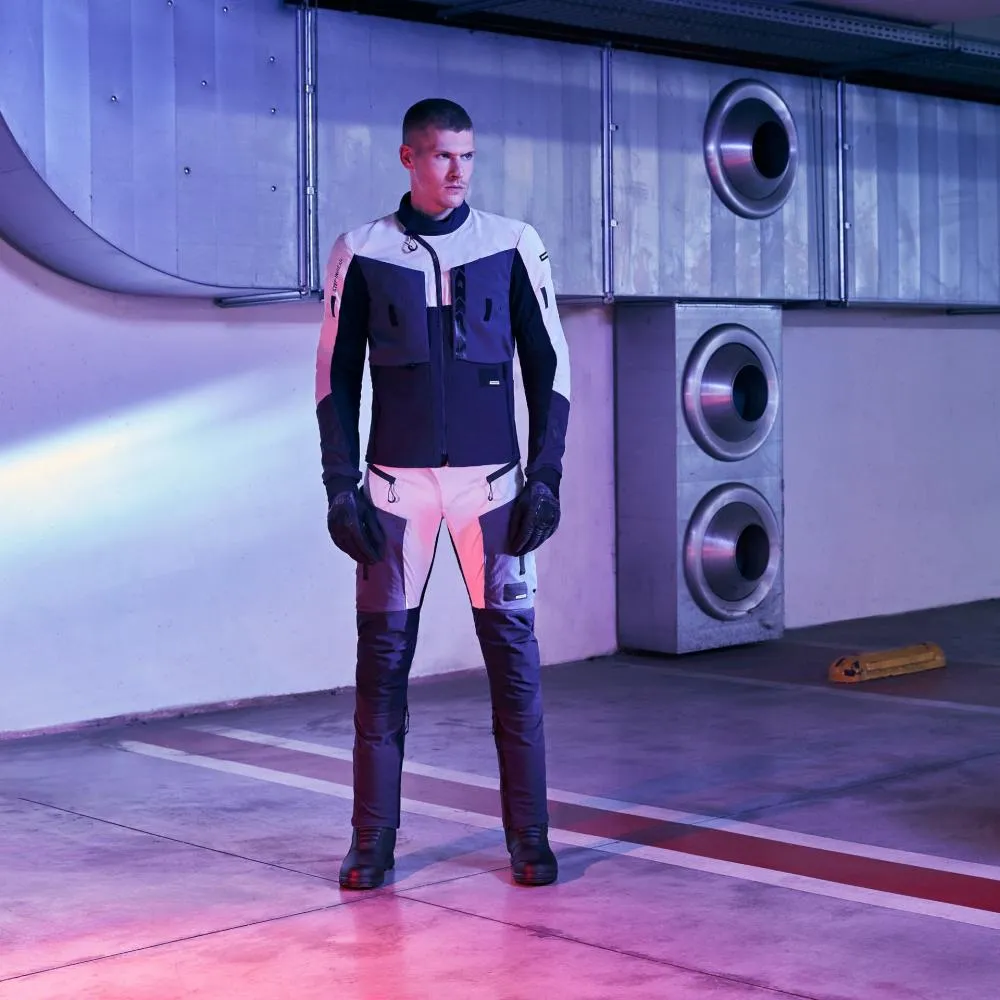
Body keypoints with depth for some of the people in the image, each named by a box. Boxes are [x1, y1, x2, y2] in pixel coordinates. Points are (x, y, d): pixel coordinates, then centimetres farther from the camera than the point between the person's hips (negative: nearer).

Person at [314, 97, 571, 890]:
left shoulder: (513, 246, 3)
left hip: (492, 478, 0)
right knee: (383, 654, 1)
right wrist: (341, 484, -1)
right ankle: (373, 841, 10)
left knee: (513, 652, -1)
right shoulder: (363, 252, 4)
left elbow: (549, 365, 5)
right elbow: (336, 376, 6)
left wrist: (546, 474, -2)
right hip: (396, 482, 0)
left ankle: (529, 836, 8)